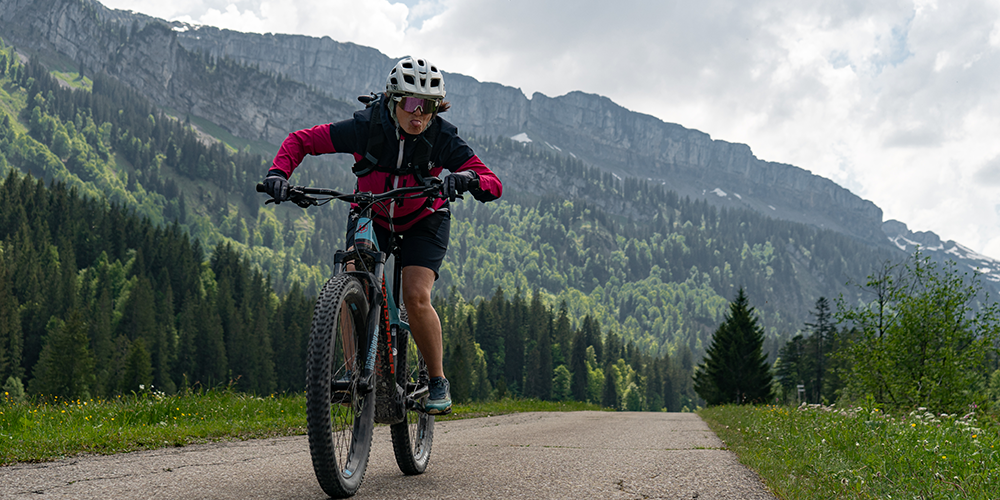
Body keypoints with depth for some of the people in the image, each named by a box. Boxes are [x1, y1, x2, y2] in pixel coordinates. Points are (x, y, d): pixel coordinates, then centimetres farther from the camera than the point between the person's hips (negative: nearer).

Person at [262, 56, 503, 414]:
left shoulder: (443, 138, -26)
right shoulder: (366, 127, -26)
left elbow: (494, 184, -32)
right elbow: (300, 140, -17)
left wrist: (469, 179, -54)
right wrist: (278, 173, -35)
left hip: (423, 221, -1)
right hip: (370, 216, 1)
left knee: (416, 297, -20)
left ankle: (438, 382, -2)